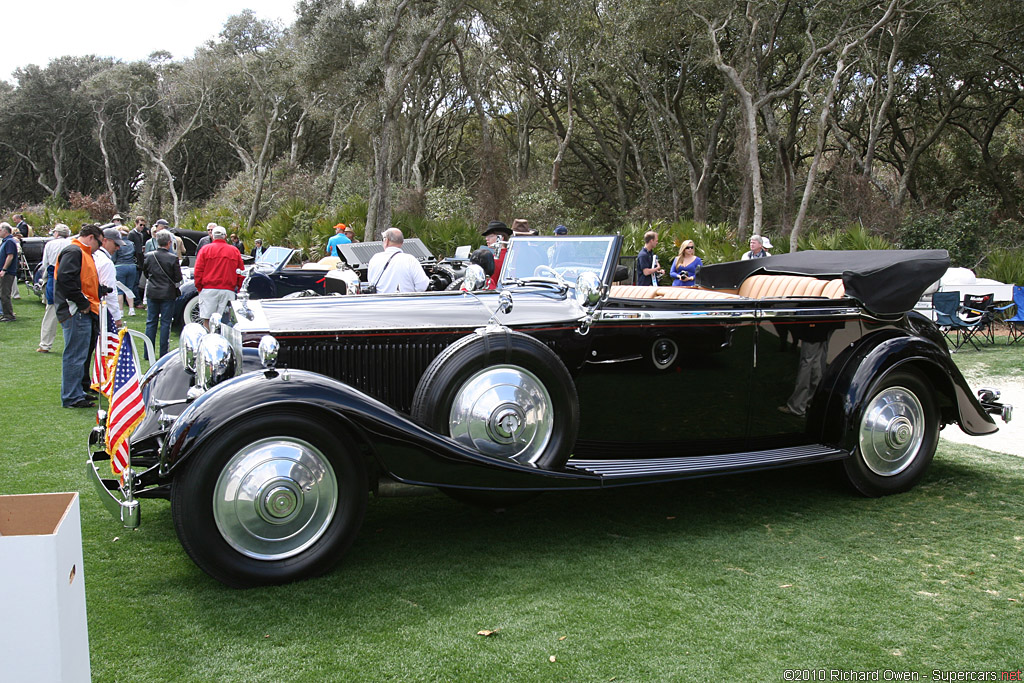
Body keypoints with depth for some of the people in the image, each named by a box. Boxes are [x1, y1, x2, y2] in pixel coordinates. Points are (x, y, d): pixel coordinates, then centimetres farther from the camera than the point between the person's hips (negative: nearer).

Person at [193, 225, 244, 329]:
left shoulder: (205, 249, 4)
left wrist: (199, 288, 10)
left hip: (208, 289, -1)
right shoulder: (234, 251, 8)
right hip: (228, 291, 1)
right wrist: (238, 288, 19)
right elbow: (241, 273, 10)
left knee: (207, 320, 0)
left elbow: (198, 272, 1)